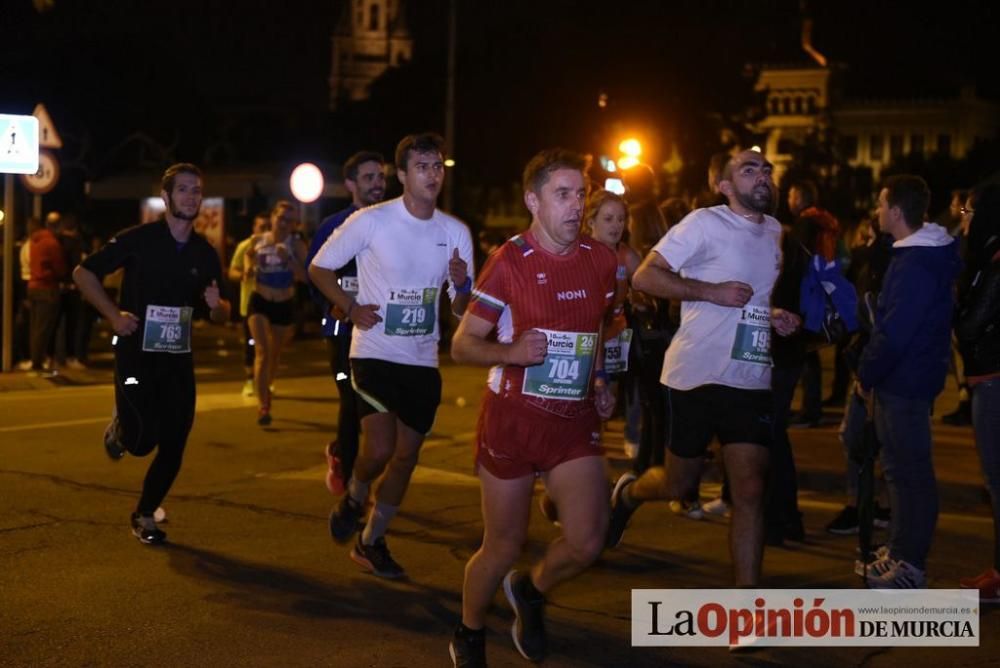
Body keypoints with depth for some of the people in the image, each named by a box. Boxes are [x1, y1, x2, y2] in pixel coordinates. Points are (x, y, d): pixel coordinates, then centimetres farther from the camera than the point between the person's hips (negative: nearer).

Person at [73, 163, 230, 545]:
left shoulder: (205, 254, 6)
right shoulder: (139, 239, -7)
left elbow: (220, 316, 14)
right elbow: (83, 273, -3)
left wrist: (217, 306, -10)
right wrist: (113, 314, -13)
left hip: (179, 358, 4)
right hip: (136, 353, -4)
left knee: (173, 447, 2)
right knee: (141, 441, -12)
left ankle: (145, 516, 21)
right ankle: (120, 427, 25)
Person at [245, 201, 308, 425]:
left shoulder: (296, 245, -9)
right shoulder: (257, 241, -1)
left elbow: (305, 276, -17)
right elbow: (248, 255, 20)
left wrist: (288, 259, -29)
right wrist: (248, 268, 1)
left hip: (285, 305, 0)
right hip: (259, 302, 0)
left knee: (275, 354, 17)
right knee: (262, 352, -14)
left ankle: (265, 389, 45)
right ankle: (263, 406, -18)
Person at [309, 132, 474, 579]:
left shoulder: (456, 232, 2)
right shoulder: (372, 221, -10)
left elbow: (462, 310, 6)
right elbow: (319, 268, 0)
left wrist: (462, 286, -16)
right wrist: (351, 309, -12)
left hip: (423, 361, 4)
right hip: (375, 354, -4)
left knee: (406, 456, 8)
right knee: (380, 449, -16)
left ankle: (371, 542, 25)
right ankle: (354, 497, 18)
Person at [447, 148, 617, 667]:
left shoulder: (601, 260, 5)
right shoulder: (509, 262, -9)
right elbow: (462, 345, -7)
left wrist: (600, 381, 7)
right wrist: (511, 352, -26)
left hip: (575, 420, 4)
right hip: (513, 417, -4)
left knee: (587, 541, -8)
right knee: (503, 546, 5)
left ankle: (531, 592, 26)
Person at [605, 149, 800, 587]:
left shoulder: (774, 232, 14)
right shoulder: (705, 223, -8)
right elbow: (645, 276, -14)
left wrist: (776, 318, 7)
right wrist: (713, 291, -21)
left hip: (751, 381, 5)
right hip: (697, 375, -5)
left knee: (750, 492, -3)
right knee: (679, 485, 9)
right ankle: (628, 493, 43)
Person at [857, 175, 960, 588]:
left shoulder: (915, 265, -22)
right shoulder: (921, 253, 11)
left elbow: (894, 333, -25)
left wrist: (866, 374, -12)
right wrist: (871, 371, 14)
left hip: (903, 379, -10)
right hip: (905, 376, 10)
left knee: (909, 472, -3)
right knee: (903, 468, 17)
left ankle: (910, 567, 4)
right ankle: (903, 552, 27)